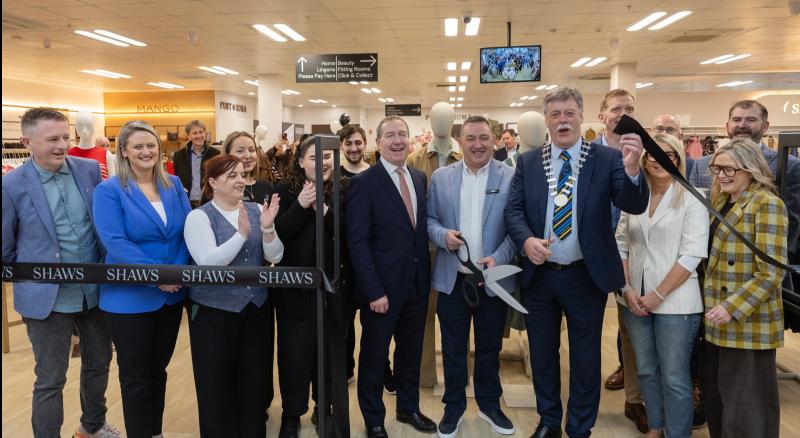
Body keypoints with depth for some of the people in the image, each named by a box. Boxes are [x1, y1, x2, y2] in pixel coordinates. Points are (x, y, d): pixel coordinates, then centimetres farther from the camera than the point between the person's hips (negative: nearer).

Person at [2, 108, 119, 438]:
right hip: (47, 297, -4)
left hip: (95, 290, 5)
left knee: (99, 362, 21)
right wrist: (29, 282, 4)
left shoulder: (90, 169, -3)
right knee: (50, 380, 8)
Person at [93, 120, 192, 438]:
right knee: (135, 376, 9)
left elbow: (188, 230, 0)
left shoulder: (174, 184, 5)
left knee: (158, 369, 19)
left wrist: (178, 271, -15)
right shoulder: (108, 191, -9)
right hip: (130, 298, -4)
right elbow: (115, 242, -19)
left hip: (171, 294, 5)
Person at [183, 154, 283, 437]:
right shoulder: (199, 216, -7)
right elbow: (208, 263, -19)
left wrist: (268, 228, -19)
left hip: (256, 308, 4)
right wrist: (242, 233, -27)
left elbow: (275, 257, -1)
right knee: (217, 382, 7)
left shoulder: (256, 210, 3)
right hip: (214, 311, -3)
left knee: (255, 378, 12)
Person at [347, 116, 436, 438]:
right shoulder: (363, 183, -11)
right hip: (383, 287, -5)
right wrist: (374, 290, -18)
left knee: (411, 352, 19)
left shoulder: (420, 178, 7)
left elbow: (422, 229, 11)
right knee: (374, 357, 11)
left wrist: (426, 275, 5)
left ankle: (408, 408, 40)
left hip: (417, 284, 6)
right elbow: (357, 241, -15)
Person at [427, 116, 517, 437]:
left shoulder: (510, 177, -3)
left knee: (489, 348, 15)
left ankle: (489, 405, 35)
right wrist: (443, 235, -15)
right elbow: (429, 219, 6)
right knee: (453, 349, 12)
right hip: (452, 279, 1)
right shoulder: (441, 177, 3)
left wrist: (499, 258, -19)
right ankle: (453, 407, 30)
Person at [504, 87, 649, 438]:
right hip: (538, 275, 2)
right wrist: (527, 240, -21)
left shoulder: (607, 159, -5)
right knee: (542, 353, 17)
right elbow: (513, 211, -1)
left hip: (586, 276, -2)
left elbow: (634, 206, -15)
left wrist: (632, 169, -35)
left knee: (585, 357, 12)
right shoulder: (528, 162, 2)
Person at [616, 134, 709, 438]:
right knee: (646, 370, 15)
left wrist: (658, 295, -14)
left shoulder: (692, 199, -5)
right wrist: (627, 288, -4)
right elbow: (621, 245, 9)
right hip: (636, 299, 4)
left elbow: (692, 255, -12)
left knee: (674, 377, 3)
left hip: (675, 302, -4)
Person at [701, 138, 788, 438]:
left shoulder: (766, 204, -13)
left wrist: (732, 308, -22)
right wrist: (712, 304, 10)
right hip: (717, 319, 8)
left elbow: (771, 272, -19)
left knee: (745, 403, 4)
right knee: (714, 393, 19)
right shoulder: (721, 202, 12)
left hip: (746, 322, -8)